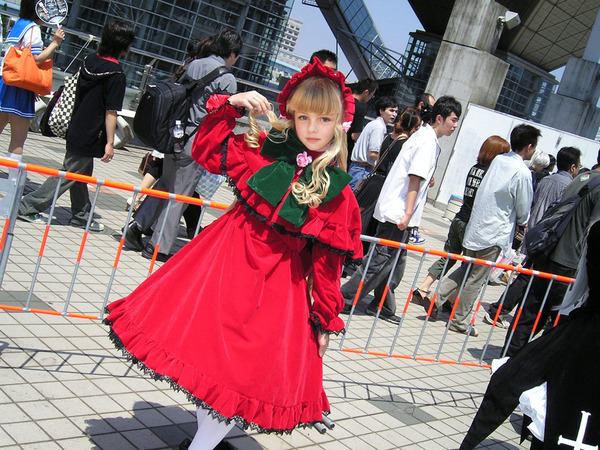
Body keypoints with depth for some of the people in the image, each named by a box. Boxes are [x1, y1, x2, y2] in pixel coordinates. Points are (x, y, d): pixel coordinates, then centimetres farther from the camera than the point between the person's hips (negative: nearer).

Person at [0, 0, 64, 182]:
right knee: (18, 139, -4)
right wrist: (55, 43, -11)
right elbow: (36, 59, -19)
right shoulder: (33, 28, -11)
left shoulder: (18, 25, 18)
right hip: (19, 91, -9)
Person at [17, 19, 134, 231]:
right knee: (69, 175, 2)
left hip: (76, 130, 8)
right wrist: (110, 143, -14)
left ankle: (82, 216, 29)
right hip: (89, 137, -8)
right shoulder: (116, 74, -19)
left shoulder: (89, 60, 5)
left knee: (81, 174, 18)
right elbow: (111, 112, -19)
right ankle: (28, 207, 5)